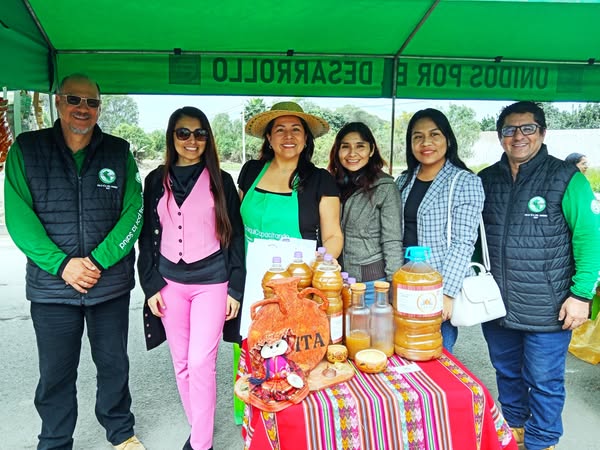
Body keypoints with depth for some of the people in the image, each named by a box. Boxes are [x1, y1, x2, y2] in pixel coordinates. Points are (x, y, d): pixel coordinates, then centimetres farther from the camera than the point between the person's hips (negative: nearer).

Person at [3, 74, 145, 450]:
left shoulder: (119, 152, 2)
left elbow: (133, 214, -5)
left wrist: (97, 262, -15)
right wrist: (62, 264, -16)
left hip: (112, 284, 1)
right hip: (51, 285, 0)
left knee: (114, 363, 15)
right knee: (56, 372, 11)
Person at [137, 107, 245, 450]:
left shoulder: (220, 181, 0)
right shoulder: (156, 181, 7)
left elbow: (234, 236, 0)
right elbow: (148, 236, 9)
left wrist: (235, 289, -4)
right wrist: (151, 285, 2)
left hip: (211, 282, -3)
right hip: (169, 283, 3)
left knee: (201, 362, -7)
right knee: (182, 363, 11)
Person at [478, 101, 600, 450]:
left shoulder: (566, 178, -7)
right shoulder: (487, 179, 5)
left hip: (547, 311, -4)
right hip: (496, 306, 5)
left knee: (544, 383, 9)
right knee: (507, 375, 21)